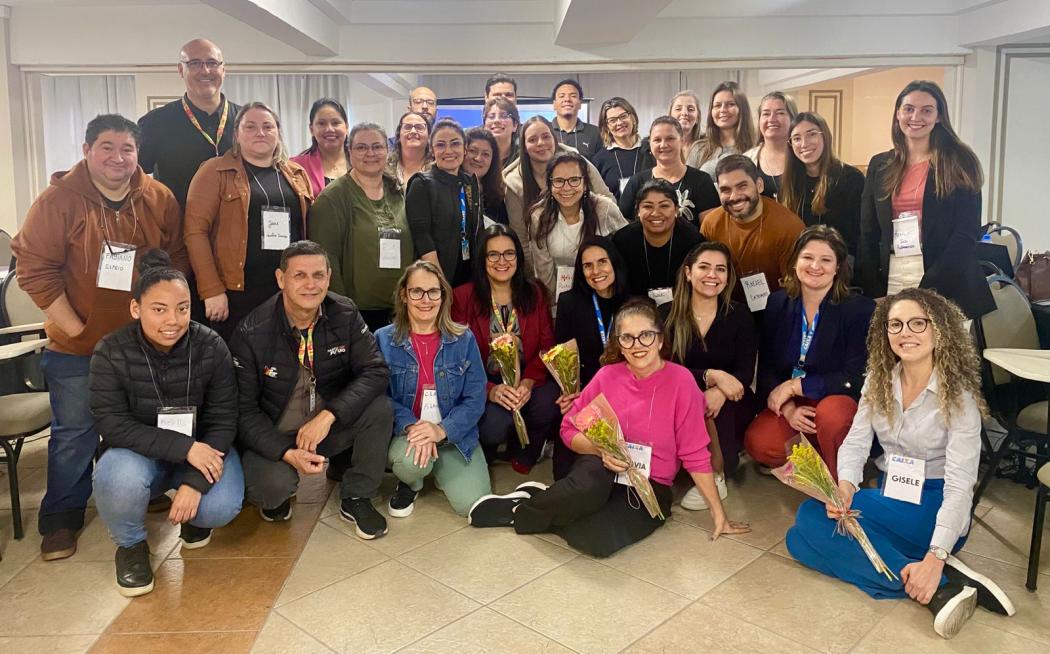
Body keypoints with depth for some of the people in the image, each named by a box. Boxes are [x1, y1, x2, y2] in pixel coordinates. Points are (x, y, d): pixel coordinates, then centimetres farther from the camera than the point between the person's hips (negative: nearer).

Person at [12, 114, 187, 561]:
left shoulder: (159, 200, -4)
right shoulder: (59, 200, -13)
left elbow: (177, 259, 3)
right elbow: (34, 268, -12)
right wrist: (76, 328, -14)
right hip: (77, 347, -2)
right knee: (74, 434, 6)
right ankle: (60, 520, 23)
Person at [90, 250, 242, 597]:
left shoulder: (211, 347, -15)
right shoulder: (111, 353, -16)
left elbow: (223, 421, -14)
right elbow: (111, 423, -21)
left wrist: (195, 482, -26)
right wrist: (183, 447, -31)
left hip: (202, 448, 0)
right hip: (139, 452, 0)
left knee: (221, 507, -27)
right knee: (119, 479, -35)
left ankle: (192, 514, 13)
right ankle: (130, 544, 1)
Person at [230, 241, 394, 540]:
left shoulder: (344, 314, -9)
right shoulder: (252, 333, -16)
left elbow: (376, 371, -17)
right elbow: (244, 409, -12)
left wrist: (328, 415, -30)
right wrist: (287, 453, -27)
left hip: (330, 426, 3)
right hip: (273, 436, -2)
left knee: (380, 409, -25)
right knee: (273, 485, -33)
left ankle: (356, 498, -3)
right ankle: (275, 495, 9)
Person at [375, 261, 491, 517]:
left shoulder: (464, 339, -2)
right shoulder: (384, 340, -3)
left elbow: (476, 398, -5)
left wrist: (442, 430, -22)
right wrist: (411, 427, -27)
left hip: (454, 435, 1)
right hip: (404, 433, -1)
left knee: (472, 503, -17)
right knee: (410, 460, -36)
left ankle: (437, 470, 17)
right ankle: (410, 483, 4)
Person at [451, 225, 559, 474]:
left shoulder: (534, 293, 8)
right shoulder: (463, 297, -1)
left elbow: (547, 346, 2)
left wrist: (528, 383, -18)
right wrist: (489, 390, -23)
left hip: (526, 381, 3)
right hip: (483, 385, -2)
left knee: (547, 403, -29)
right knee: (496, 424, -31)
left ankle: (522, 455, 4)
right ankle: (484, 453, 8)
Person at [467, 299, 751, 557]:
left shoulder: (680, 380, -10)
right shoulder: (608, 376, -3)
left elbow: (694, 454, -6)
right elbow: (570, 429, 4)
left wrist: (718, 512, -4)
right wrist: (600, 449, -15)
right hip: (602, 469, 1)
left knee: (600, 539, -32)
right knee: (589, 488, -39)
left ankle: (520, 514, -6)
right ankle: (535, 503, -7)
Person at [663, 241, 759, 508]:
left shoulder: (739, 315, 0)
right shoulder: (668, 315, -1)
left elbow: (746, 372, -8)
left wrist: (720, 391, -30)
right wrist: (712, 375, -28)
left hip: (732, 406, 0)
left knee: (712, 404, -32)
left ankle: (716, 476, -12)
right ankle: (724, 459, -10)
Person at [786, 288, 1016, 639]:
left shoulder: (958, 395, -14)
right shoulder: (878, 381, 4)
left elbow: (960, 484, -20)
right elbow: (856, 442, -2)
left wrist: (935, 558, -31)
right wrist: (845, 486, -26)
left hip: (932, 510, -7)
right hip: (889, 501, 7)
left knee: (812, 516, -24)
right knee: (800, 539, -14)